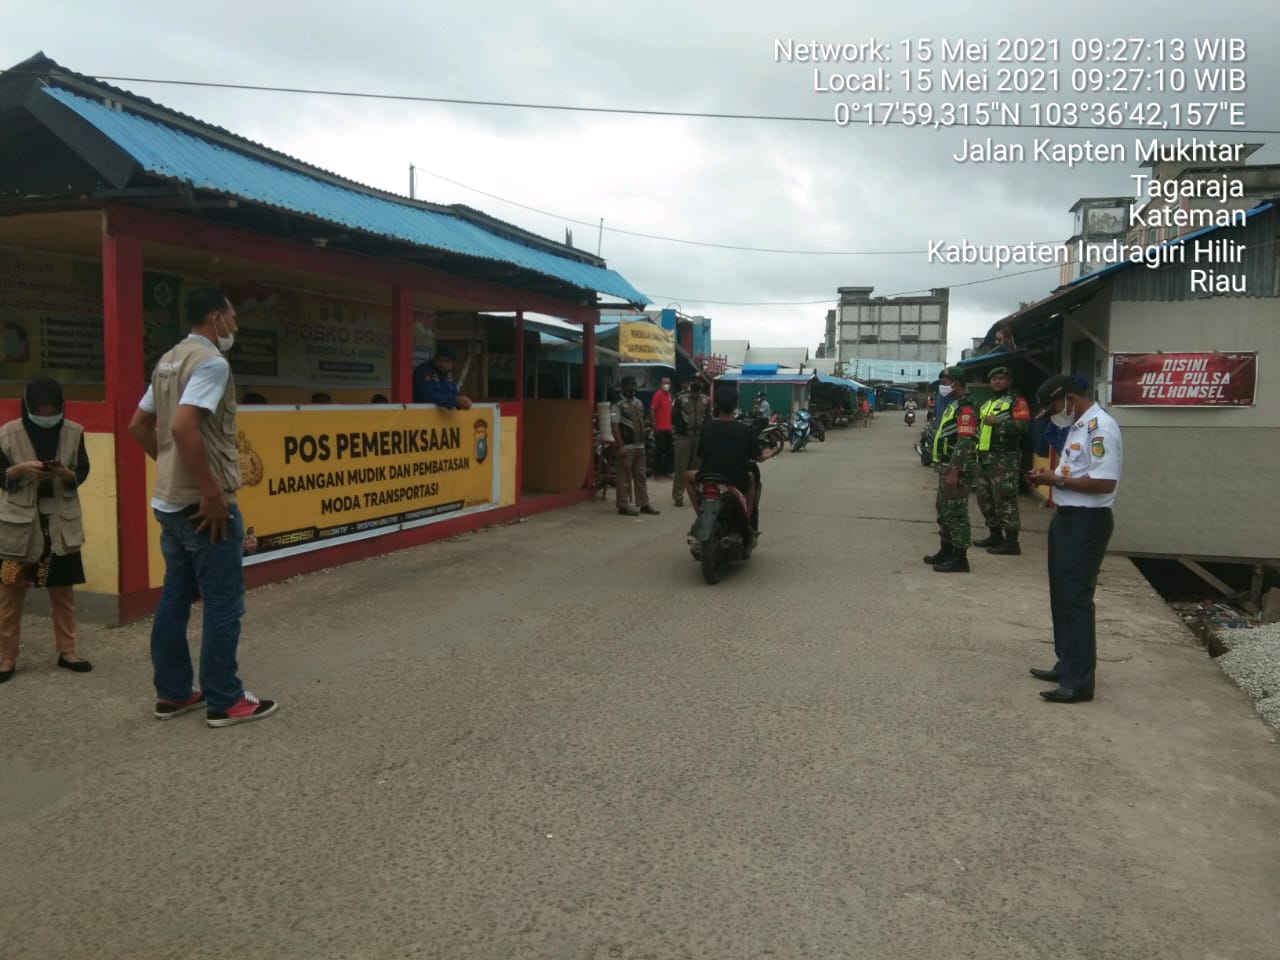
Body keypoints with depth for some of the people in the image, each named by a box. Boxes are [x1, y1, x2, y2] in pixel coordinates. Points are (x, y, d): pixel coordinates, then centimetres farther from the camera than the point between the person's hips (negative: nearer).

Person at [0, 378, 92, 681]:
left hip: (61, 522, 1)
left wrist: (67, 474, -20)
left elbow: (83, 472, 2)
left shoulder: (74, 432, -3)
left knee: (63, 590, 9)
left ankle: (67, 651, 20)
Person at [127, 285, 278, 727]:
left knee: (176, 597, 14)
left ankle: (172, 693, 22)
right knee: (223, 602, -2)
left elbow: (139, 426, 19)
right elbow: (184, 426, -27)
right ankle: (224, 701, 5)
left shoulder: (169, 360, 14)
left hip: (170, 501, 10)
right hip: (202, 503, -10)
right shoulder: (211, 361, -15)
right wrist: (212, 492, -23)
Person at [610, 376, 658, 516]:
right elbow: (615, 427, -14)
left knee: (640, 476, 11)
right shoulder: (617, 406, -9)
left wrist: (648, 428, 2)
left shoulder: (639, 403, 14)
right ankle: (623, 506, 1)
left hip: (640, 446, 7)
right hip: (627, 447, -7)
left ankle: (643, 504, 17)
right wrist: (621, 446, -20)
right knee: (624, 478, -3)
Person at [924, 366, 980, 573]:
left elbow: (964, 443, -23)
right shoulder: (953, 404, 16)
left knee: (956, 513, -7)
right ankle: (946, 550, 28)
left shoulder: (965, 408, -16)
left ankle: (959, 558, -2)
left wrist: (954, 472, -26)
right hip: (946, 467, 10)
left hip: (957, 469, -10)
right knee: (944, 510, 18)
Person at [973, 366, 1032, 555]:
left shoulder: (1016, 401, -4)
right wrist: (976, 449, 21)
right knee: (986, 499, 13)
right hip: (984, 458, 9)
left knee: (1005, 500, -10)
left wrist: (998, 421, -19)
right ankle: (995, 535, 24)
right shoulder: (987, 404, 22)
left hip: (1004, 459, -9)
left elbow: (1024, 425, -19)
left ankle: (1011, 542, -8)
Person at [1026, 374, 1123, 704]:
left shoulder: (1101, 427, -19)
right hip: (1066, 518, 10)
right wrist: (1052, 475, 3)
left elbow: (1105, 482, -25)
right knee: (1061, 596, 16)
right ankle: (1067, 666, 28)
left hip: (1087, 522, -10)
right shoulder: (1078, 426, 13)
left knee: (1077, 599, -5)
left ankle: (1080, 681, 3)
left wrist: (1057, 480, -18)